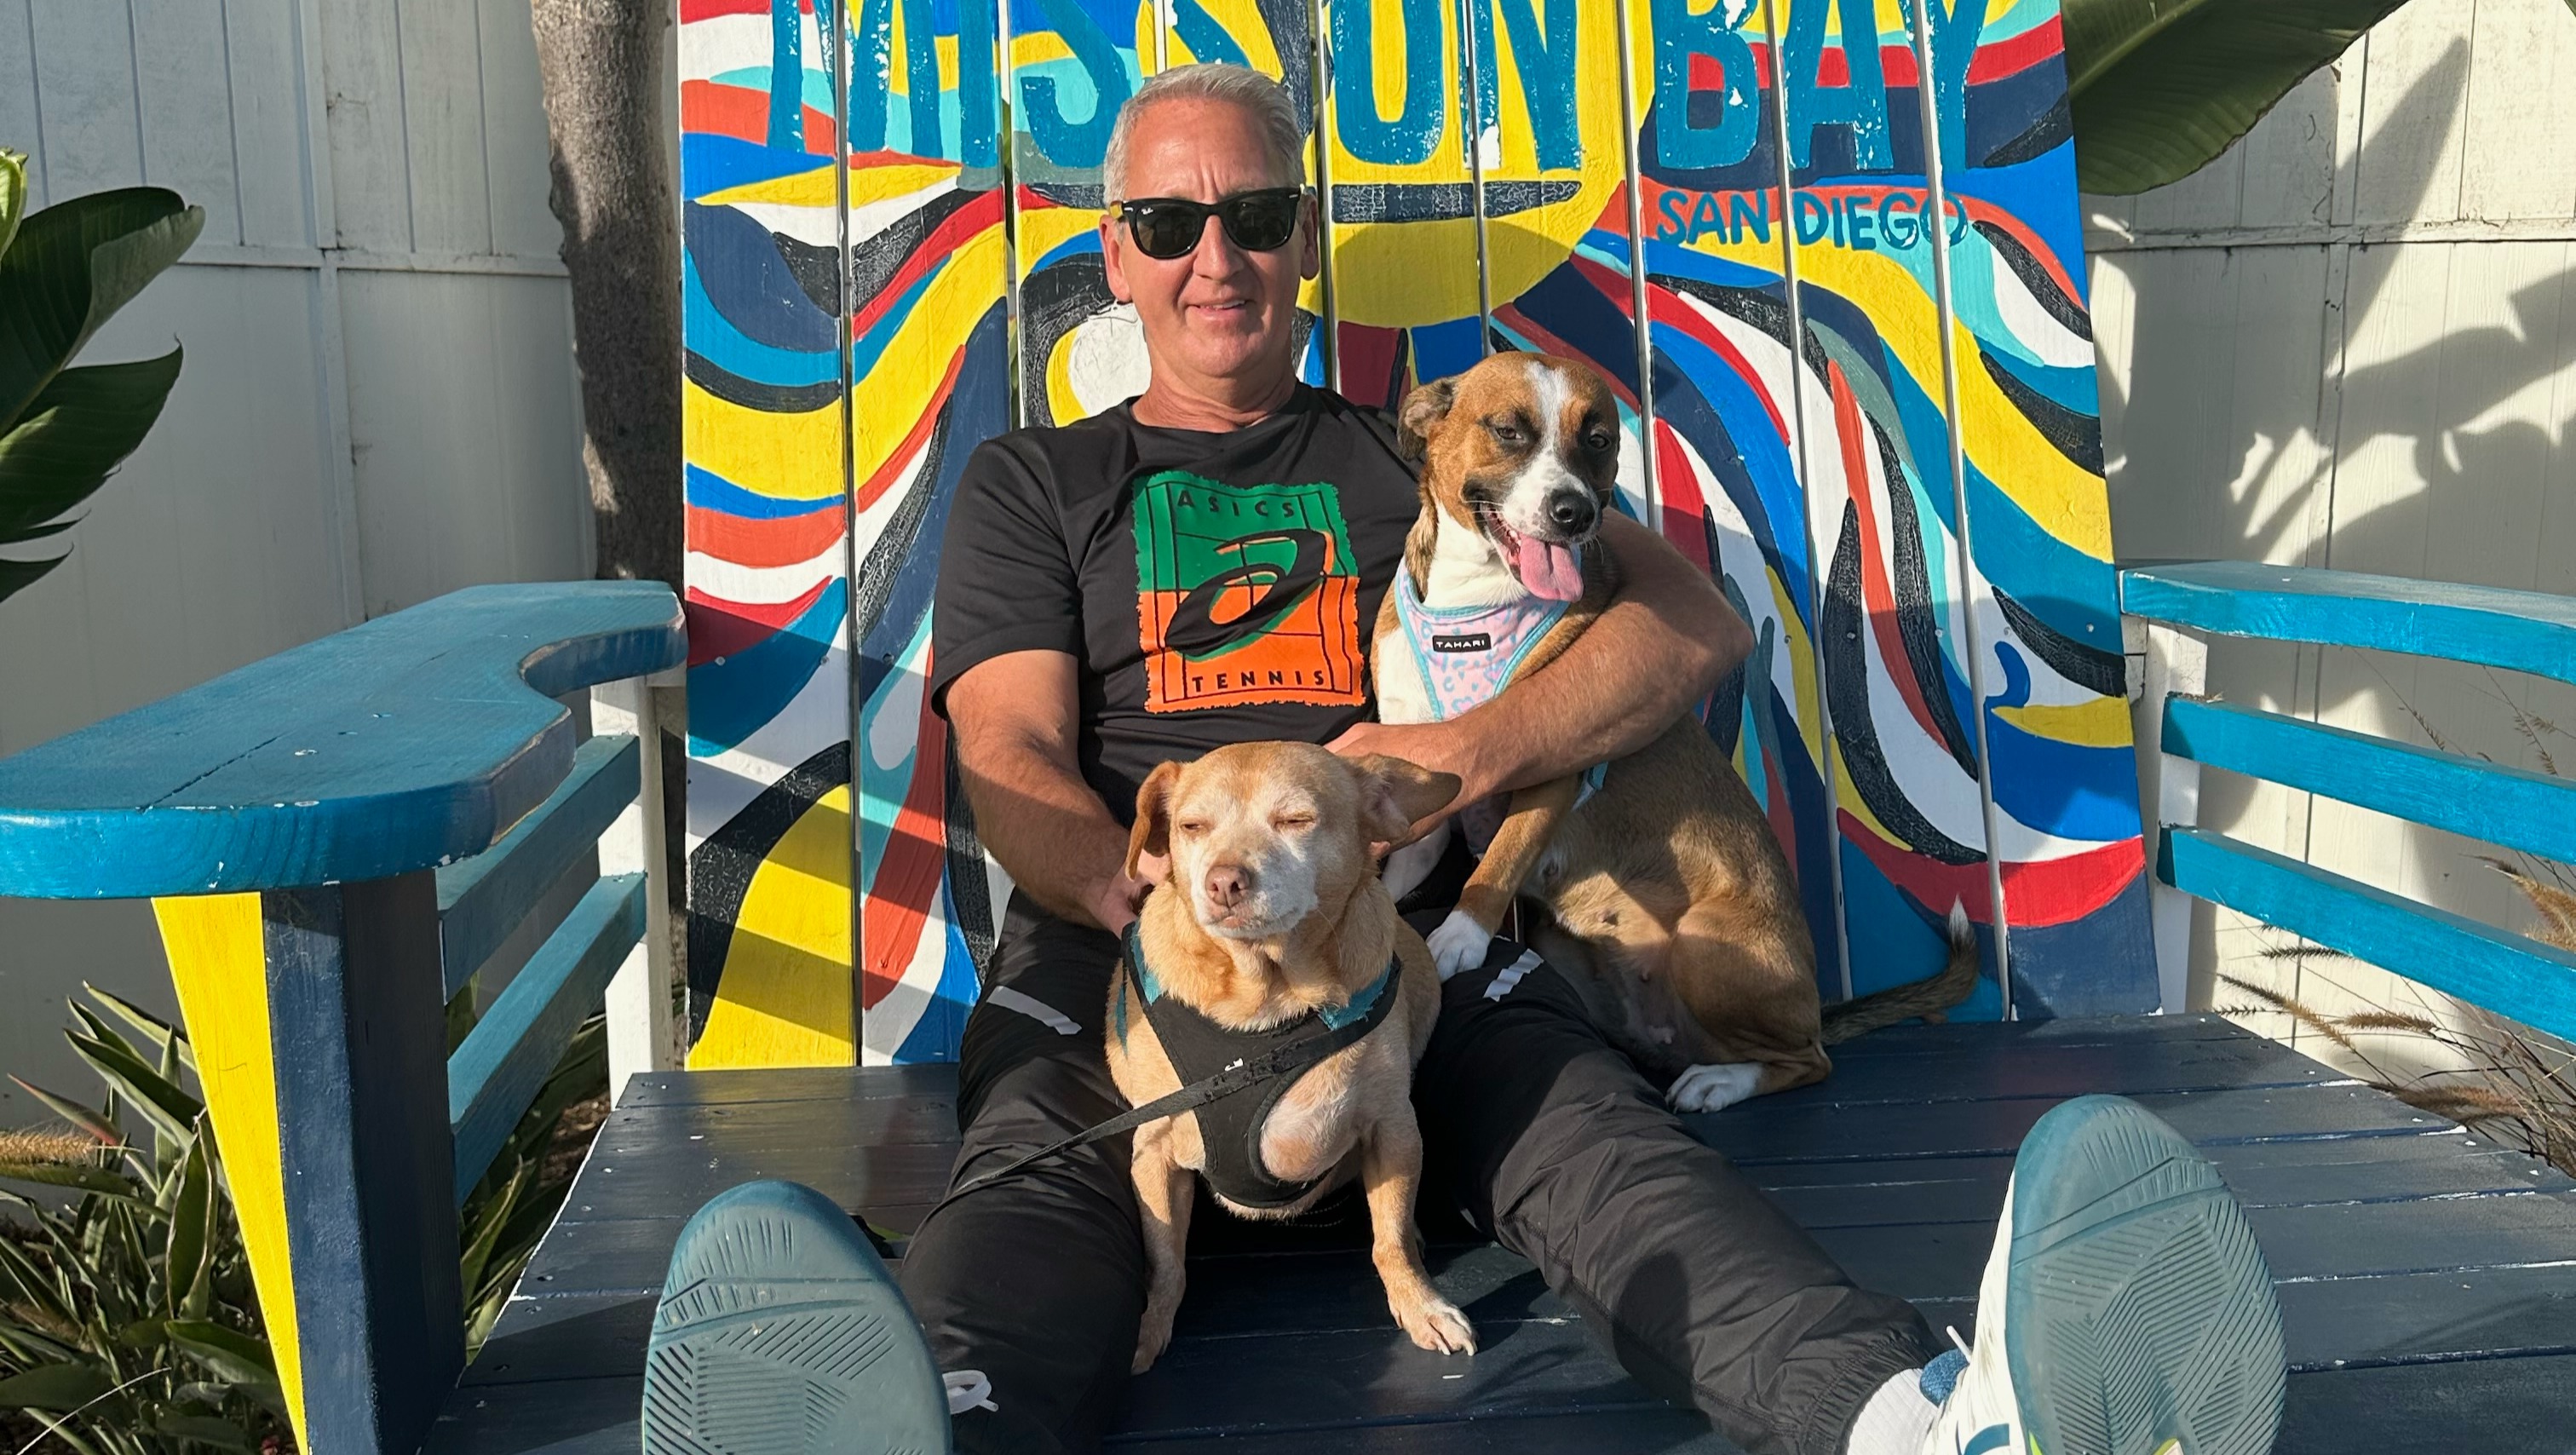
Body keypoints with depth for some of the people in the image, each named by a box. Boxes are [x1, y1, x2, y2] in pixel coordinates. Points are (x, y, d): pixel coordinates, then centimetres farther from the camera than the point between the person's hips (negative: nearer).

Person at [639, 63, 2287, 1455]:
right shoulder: (1034, 485, 24)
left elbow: (1700, 621, 14)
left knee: (1593, 1137, -33)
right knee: (1039, 1174, -35)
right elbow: (1014, 764, 8)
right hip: (1113, 938, 1)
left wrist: (1465, 755, -4)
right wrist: (1162, 893, -17)